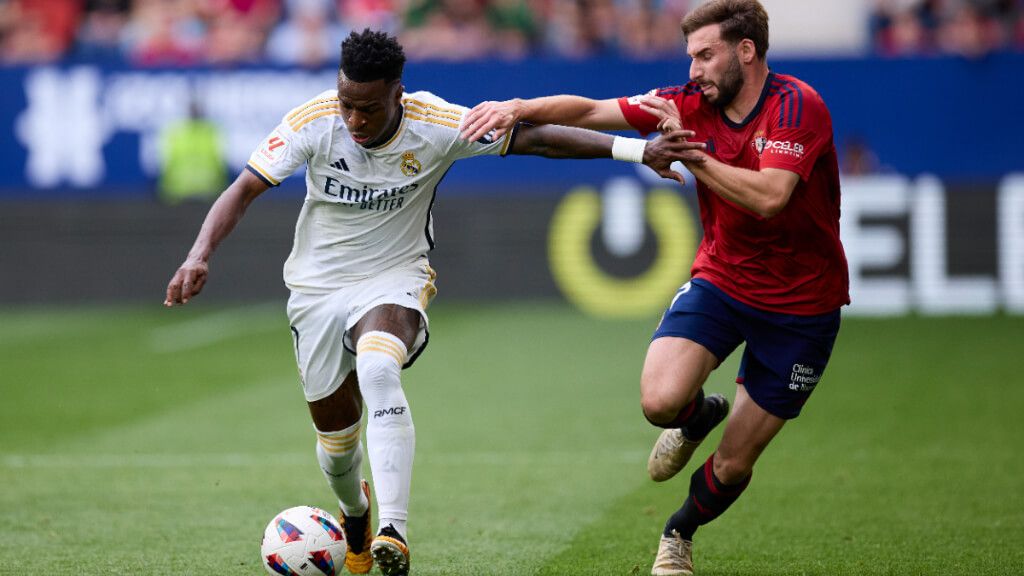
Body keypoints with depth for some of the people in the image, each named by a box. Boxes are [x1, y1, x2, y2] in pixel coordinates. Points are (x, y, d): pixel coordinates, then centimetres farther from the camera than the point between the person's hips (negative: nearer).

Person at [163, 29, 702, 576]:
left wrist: (636, 149, -20)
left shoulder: (437, 126, -18)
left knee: (378, 369, -35)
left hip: (394, 279, -2)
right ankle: (354, 513, 45)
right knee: (333, 426, 8)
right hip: (318, 285, 2)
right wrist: (199, 255, -30)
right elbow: (244, 189, -14)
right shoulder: (313, 121, -17)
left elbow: (535, 138, -14)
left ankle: (393, 532, -41)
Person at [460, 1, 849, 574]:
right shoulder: (692, 104, -4)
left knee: (733, 466, 3)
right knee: (660, 400, -23)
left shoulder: (797, 106, -20)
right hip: (720, 280, 4)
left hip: (801, 305, -4)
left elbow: (769, 197, -33)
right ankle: (698, 416, 16)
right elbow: (591, 112, -4)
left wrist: (689, 152, -30)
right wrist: (519, 109, -19)